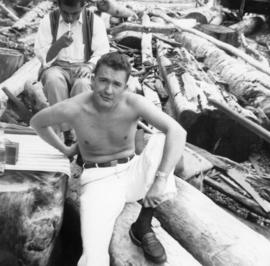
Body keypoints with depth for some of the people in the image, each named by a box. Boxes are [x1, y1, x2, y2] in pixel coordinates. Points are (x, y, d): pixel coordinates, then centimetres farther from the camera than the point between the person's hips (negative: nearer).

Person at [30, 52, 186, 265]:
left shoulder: (134, 103, -18)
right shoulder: (73, 108, -17)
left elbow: (177, 132, -28)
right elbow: (37, 122, 4)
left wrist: (160, 180, -36)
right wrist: (65, 150, 11)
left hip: (133, 174, 3)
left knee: (162, 141, -28)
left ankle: (143, 228, -14)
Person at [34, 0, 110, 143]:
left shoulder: (94, 21, 2)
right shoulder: (49, 21, 3)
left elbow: (102, 52, -4)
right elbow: (42, 56, -2)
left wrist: (89, 66, -25)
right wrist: (59, 44, -22)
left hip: (83, 67, 0)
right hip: (56, 67, 1)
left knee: (82, 83, -36)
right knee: (54, 79, -35)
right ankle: (65, 133, -27)